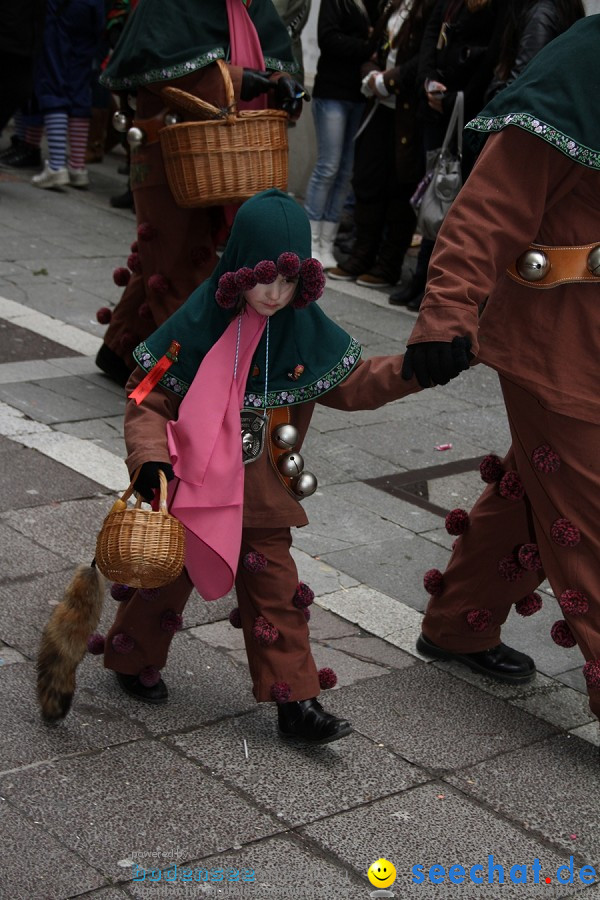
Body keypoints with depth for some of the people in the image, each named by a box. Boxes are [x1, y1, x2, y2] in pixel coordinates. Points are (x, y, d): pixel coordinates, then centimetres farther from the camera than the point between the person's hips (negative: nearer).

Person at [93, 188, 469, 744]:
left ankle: (295, 700, 15)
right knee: (168, 573, 13)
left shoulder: (306, 331, -4)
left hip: (264, 491, 3)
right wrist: (150, 458, -26)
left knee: (275, 587, 7)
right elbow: (148, 396, -12)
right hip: (193, 485, -3)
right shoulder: (199, 327, -17)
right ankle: (132, 660, 38)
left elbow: (355, 384, 5)